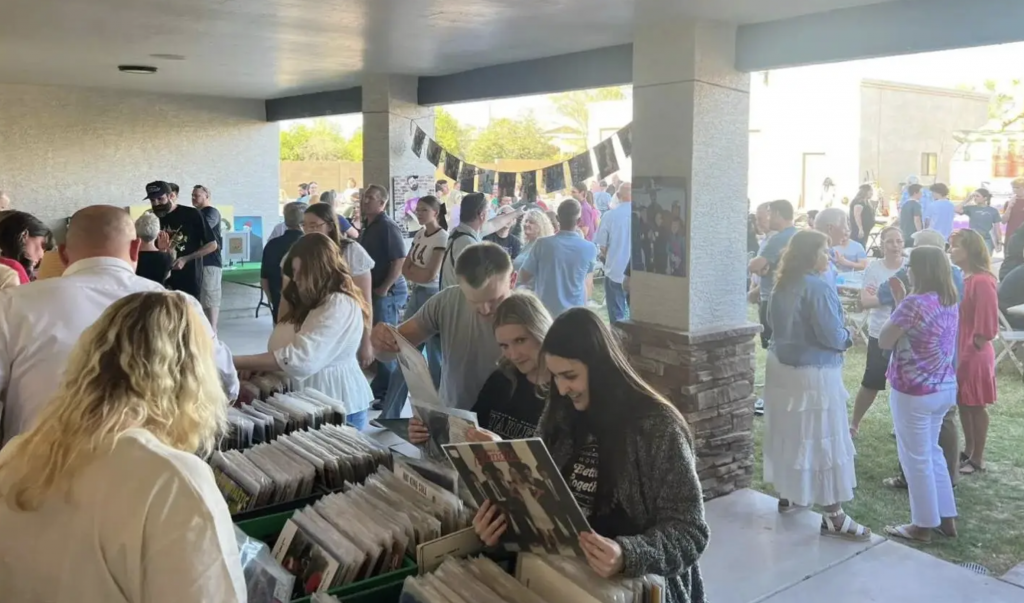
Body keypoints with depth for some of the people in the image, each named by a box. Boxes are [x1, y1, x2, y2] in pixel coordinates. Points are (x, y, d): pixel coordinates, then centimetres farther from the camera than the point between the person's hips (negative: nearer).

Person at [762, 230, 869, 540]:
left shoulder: (781, 285, 7)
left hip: (781, 366, 9)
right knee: (824, 440, -2)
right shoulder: (818, 287, -20)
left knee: (788, 433, 18)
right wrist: (847, 337, -1)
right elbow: (832, 336, -21)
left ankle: (788, 496, 32)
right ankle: (834, 516, 4)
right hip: (813, 373, -9)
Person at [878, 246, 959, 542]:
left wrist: (896, 311, -2)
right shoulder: (951, 302, 6)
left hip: (914, 391, -9)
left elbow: (884, 341, -14)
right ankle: (947, 518, 30)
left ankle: (924, 525, 17)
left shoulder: (915, 303, -21)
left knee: (916, 458, 5)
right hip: (945, 388, 9)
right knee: (932, 452, 22)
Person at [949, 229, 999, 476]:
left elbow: (986, 324, -20)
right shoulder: (960, 278, 6)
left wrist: (972, 348, -14)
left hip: (974, 353, -8)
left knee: (976, 406, 4)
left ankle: (978, 459, 16)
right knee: (962, 403, 17)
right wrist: (955, 348, 10)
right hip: (959, 350, 8)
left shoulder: (982, 281, -21)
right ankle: (968, 450, 31)